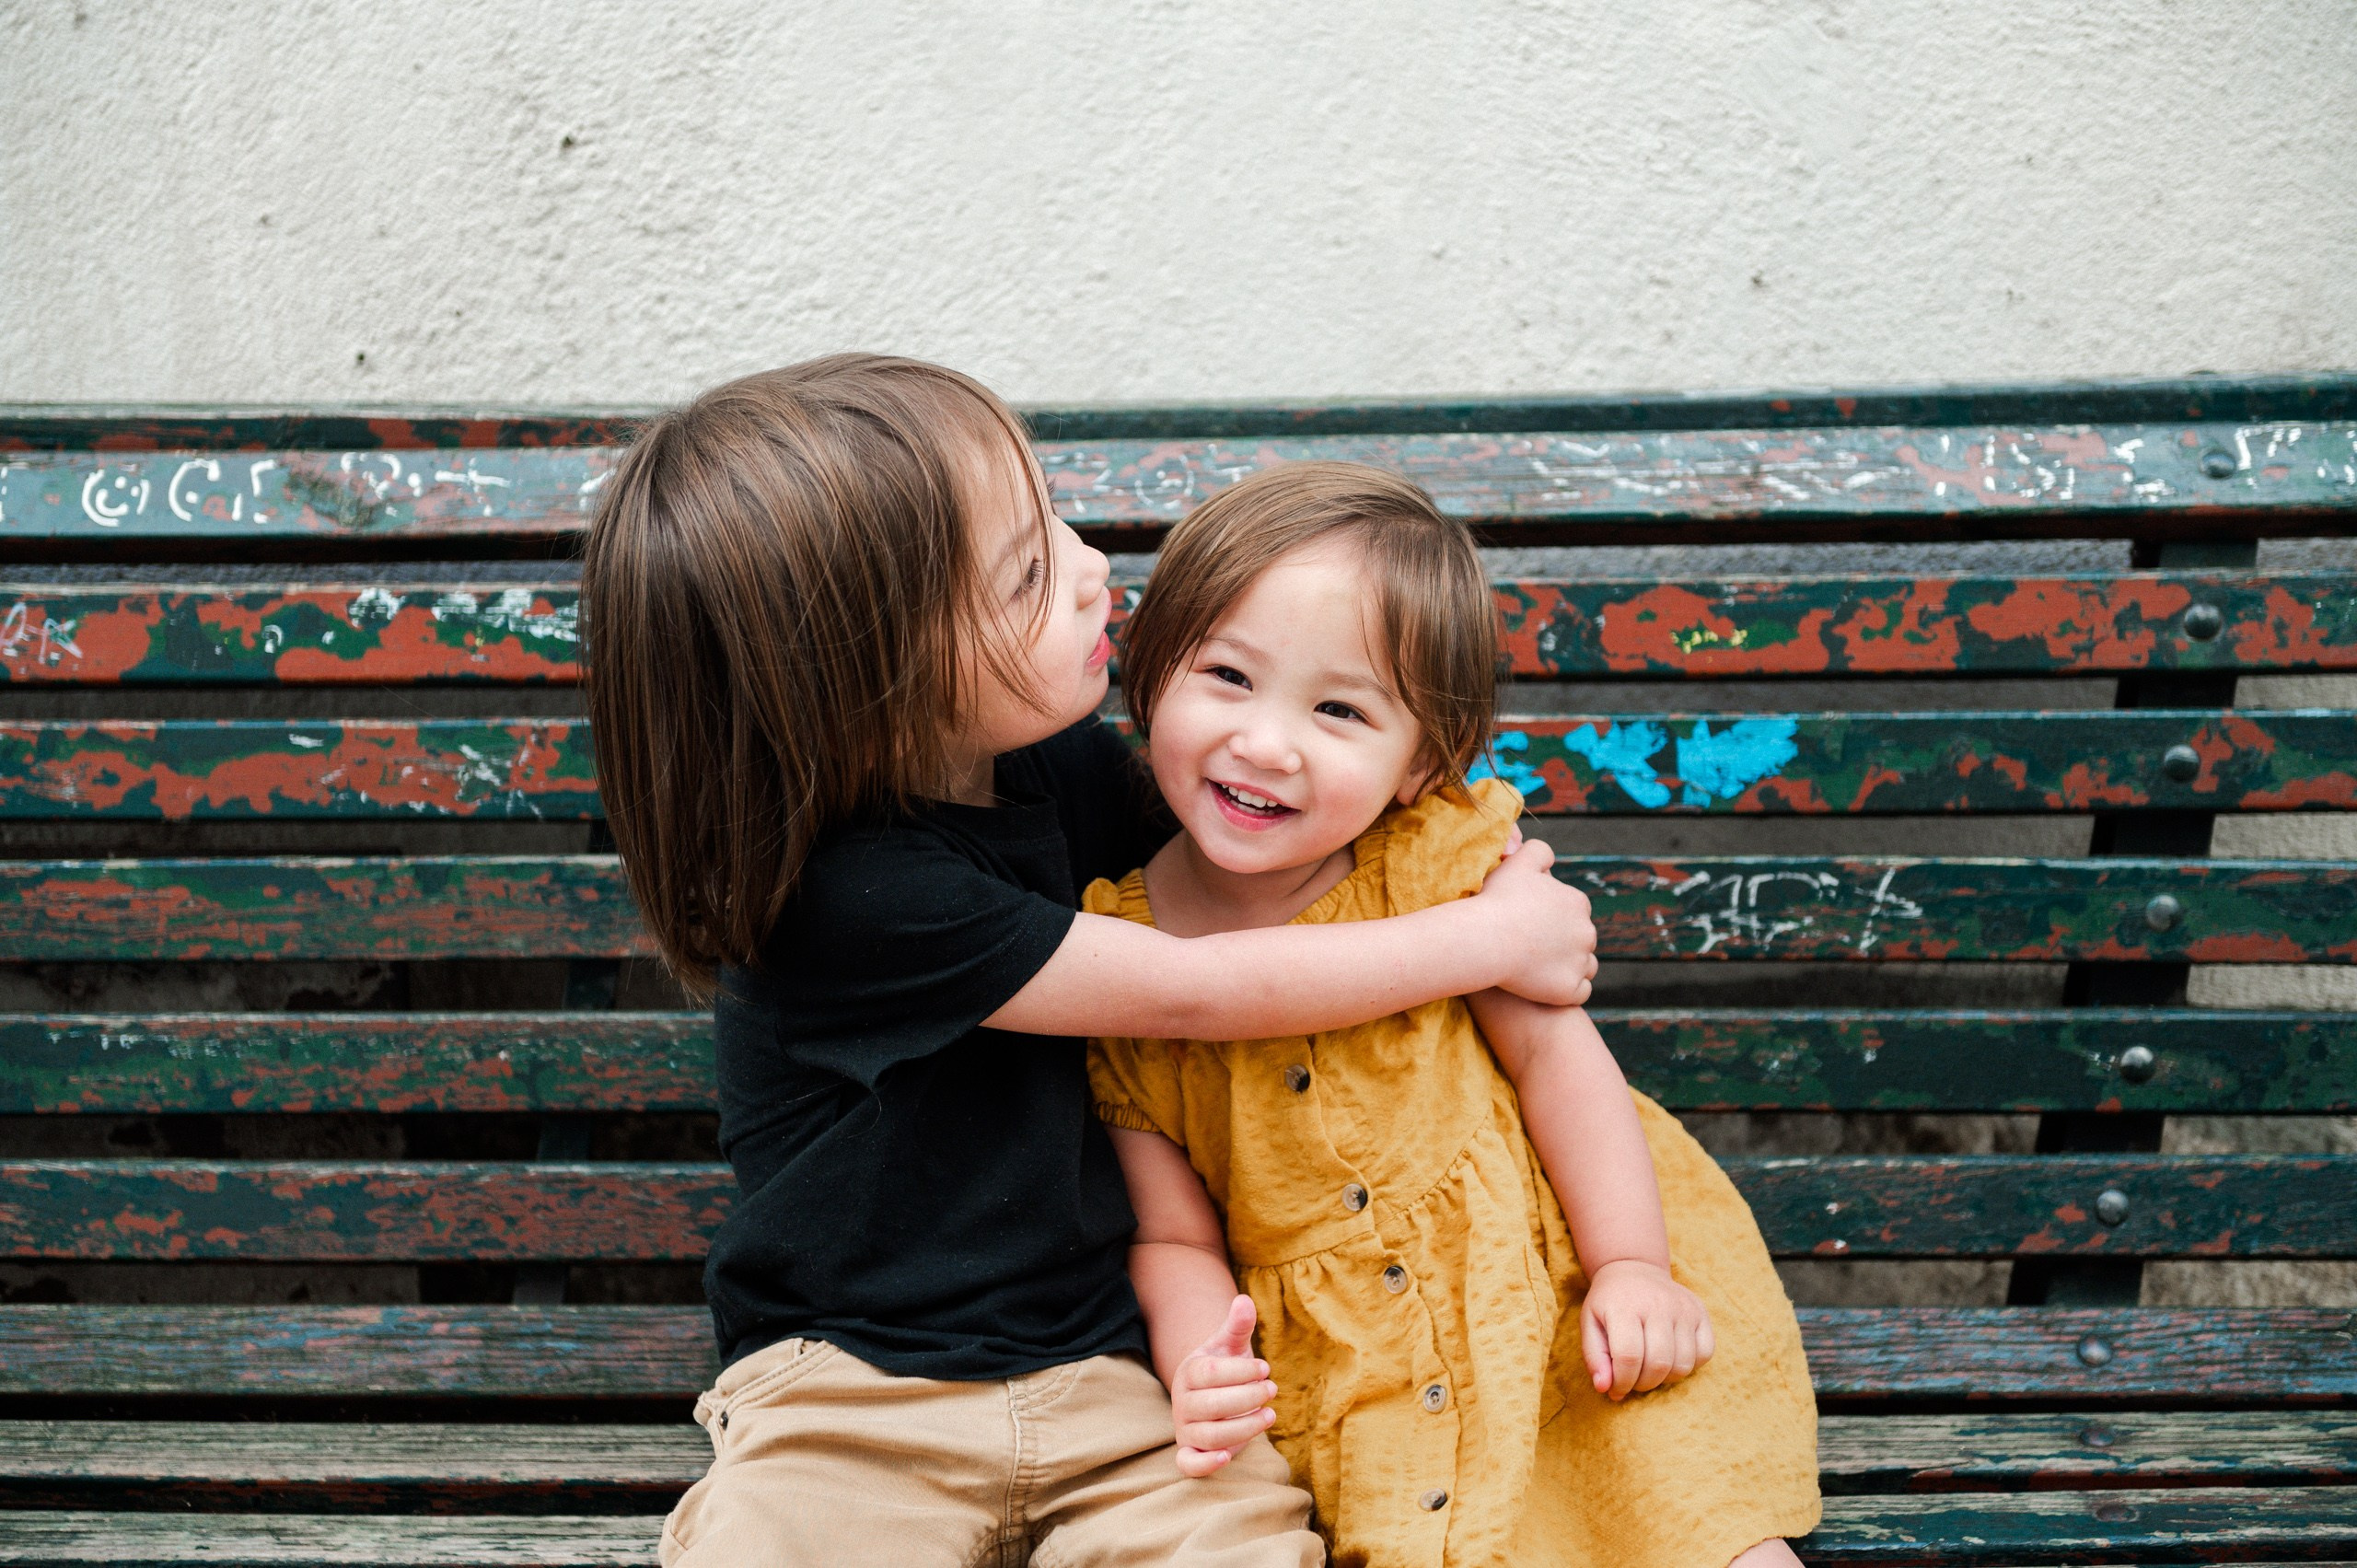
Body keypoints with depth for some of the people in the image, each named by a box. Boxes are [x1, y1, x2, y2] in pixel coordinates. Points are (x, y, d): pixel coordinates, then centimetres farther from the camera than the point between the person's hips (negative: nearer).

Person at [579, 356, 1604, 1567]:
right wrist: (1487, 938, -11)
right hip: (857, 1388, -4)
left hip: (1099, 1347, 5)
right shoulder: (849, 887, -24)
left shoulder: (1059, 759, -2)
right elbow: (1190, 992, -19)